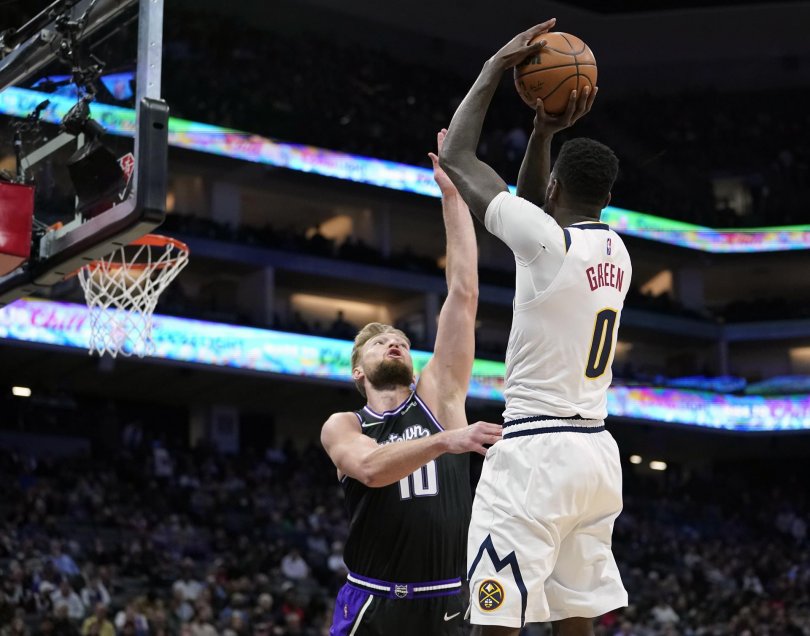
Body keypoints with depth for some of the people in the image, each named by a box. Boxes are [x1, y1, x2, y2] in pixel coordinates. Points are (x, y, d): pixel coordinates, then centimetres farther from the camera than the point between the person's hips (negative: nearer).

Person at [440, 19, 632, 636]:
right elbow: (533, 211, 28)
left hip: (536, 452, -9)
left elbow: (456, 160, -4)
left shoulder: (550, 241, -13)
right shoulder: (617, 252, 11)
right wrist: (545, 133, 17)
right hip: (598, 452, 9)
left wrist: (495, 67, 4)